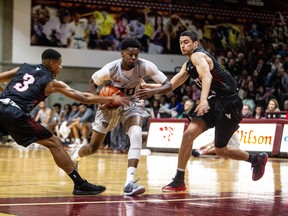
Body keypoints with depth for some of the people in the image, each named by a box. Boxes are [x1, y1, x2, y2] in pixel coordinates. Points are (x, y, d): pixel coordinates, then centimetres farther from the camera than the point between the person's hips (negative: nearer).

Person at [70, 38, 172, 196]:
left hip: (131, 103, 1)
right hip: (110, 104, -1)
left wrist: (153, 91, -44)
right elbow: (93, 82, -8)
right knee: (94, 147, 6)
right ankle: (76, 155, 45)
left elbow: (168, 85, -24)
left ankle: (129, 183, -32)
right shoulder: (111, 69, -28)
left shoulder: (145, 66, -26)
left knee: (137, 135, -29)